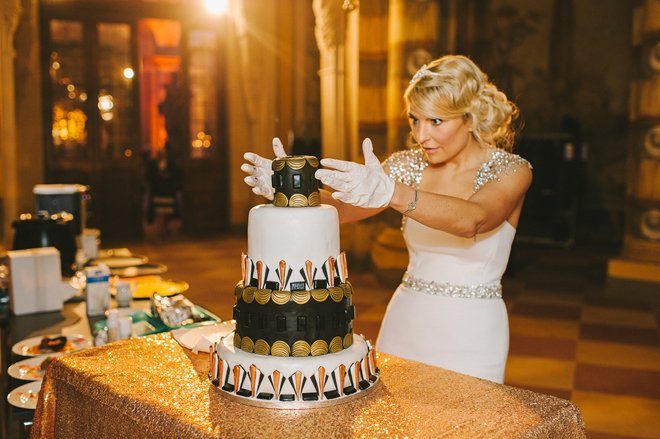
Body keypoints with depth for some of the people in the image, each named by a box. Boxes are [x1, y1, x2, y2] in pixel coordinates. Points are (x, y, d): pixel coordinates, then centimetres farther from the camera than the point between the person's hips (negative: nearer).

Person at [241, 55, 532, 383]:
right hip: (404, 322, 4)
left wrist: (389, 193, -45)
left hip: (470, 334, -3)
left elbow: (472, 220, -31)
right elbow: (338, 207, -7)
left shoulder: (511, 171, -9)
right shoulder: (407, 165, 2)